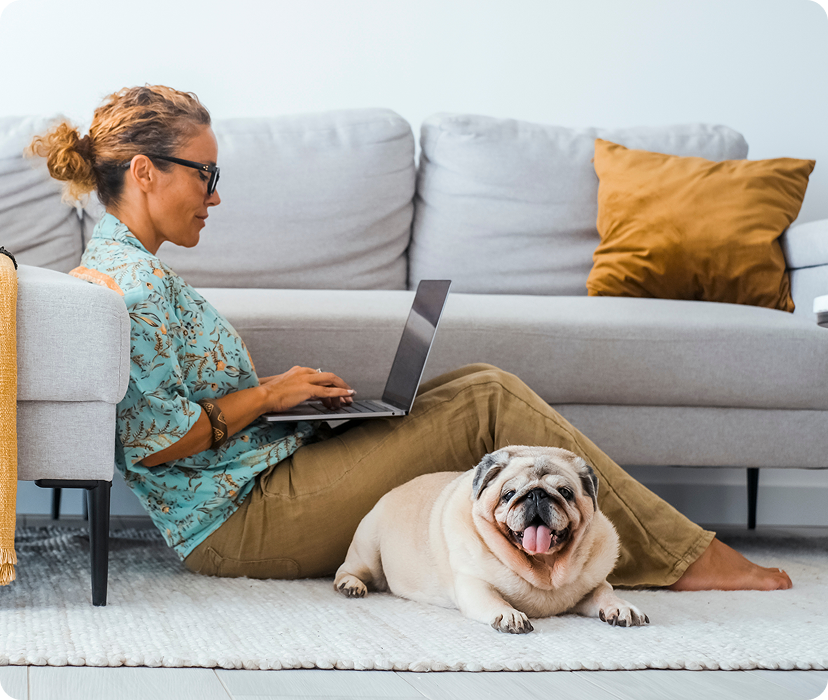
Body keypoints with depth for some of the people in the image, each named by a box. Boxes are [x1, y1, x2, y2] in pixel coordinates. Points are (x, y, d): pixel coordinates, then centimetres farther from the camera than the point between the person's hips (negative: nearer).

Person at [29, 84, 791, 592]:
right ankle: (679, 556, -6)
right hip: (242, 520, -10)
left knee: (478, 382, 4)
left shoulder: (124, 265, 16)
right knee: (490, 401, -14)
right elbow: (151, 439, -23)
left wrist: (287, 393, 8)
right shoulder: (132, 277, -17)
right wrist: (269, 394, -12)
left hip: (256, 494, 10)